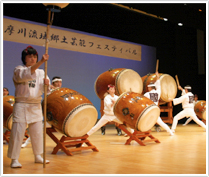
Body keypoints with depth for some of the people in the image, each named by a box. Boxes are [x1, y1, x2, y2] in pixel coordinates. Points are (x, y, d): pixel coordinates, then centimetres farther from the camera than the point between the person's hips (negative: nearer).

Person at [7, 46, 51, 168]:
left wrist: (46, 84, -23)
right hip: (21, 104, -4)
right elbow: (27, 74, -25)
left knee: (38, 132, 10)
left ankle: (38, 156, 24)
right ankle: (14, 159, 4)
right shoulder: (19, 70, -1)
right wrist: (41, 62, -37)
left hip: (36, 105, 5)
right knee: (17, 132, -6)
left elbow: (45, 89, 2)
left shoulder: (41, 72, 11)